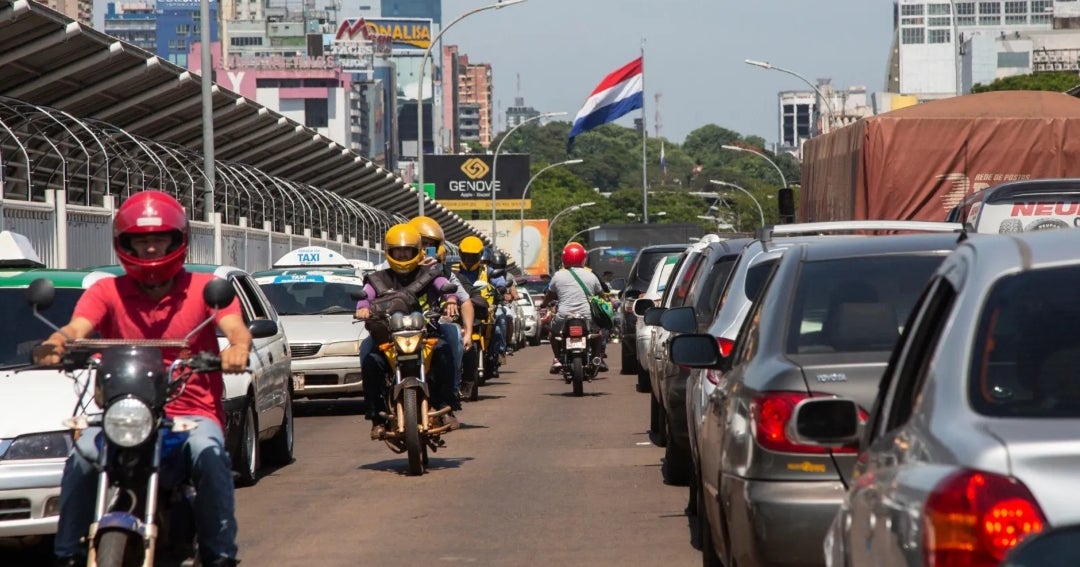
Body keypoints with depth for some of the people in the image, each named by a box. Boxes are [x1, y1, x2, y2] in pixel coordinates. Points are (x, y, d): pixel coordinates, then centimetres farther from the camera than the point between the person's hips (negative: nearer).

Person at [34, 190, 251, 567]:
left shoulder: (205, 288, 5)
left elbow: (235, 328, -12)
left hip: (193, 413, -1)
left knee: (209, 454, -34)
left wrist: (238, 346, -39)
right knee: (81, 459, -27)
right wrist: (56, 342, -36)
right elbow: (77, 328, -11)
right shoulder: (108, 292, 7)